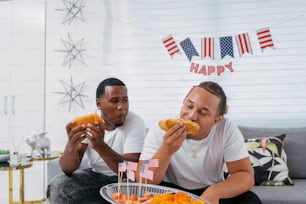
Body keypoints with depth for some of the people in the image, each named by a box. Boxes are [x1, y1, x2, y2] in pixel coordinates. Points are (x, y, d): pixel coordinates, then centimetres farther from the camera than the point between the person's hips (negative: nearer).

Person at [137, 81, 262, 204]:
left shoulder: (227, 129, -15)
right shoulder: (159, 130, -17)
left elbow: (246, 175, -17)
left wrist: (214, 192, -36)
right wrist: (166, 150, -38)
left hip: (211, 193, 2)